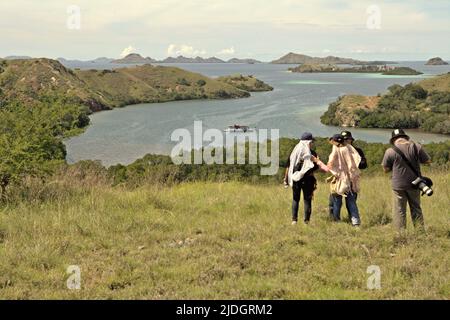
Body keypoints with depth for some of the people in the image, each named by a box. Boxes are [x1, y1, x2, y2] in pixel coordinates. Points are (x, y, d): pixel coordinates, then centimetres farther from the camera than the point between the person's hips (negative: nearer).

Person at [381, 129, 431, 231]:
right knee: (416, 208, 16)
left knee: (399, 211, 6)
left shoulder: (390, 151, -8)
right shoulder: (416, 147, -3)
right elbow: (428, 161, 4)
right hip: (414, 183, 3)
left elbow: (386, 169, 0)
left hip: (398, 185, -2)